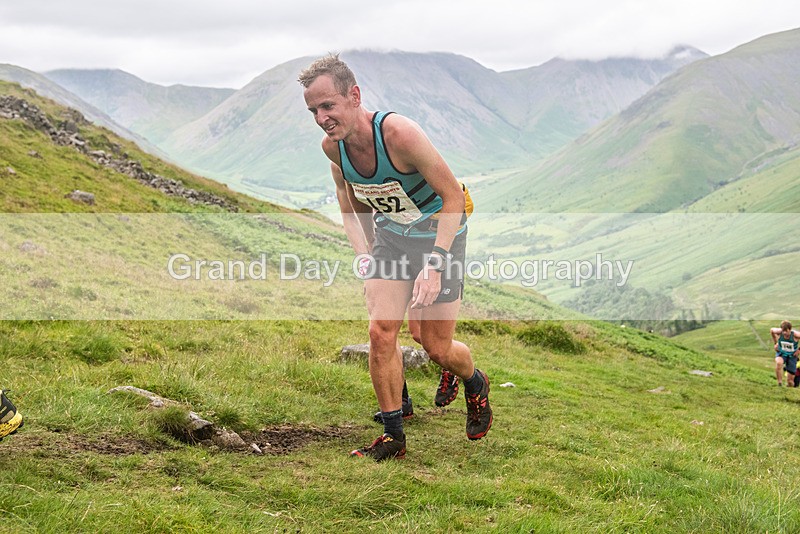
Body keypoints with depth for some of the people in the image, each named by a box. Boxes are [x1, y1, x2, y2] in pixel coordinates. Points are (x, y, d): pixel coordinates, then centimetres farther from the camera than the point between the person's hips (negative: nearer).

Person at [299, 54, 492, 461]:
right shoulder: (332, 146, -13)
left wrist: (434, 265, -31)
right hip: (390, 235, 5)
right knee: (381, 333, -10)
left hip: (440, 235, -5)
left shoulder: (399, 133, -32)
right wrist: (361, 255, -4)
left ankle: (476, 386, 35)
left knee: (437, 348, 0)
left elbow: (453, 196, -25)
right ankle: (393, 436, 5)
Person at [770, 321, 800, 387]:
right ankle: (780, 383, -29)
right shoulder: (779, 332, -20)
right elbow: (771, 330, 3)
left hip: (792, 356, -1)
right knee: (778, 363, -38)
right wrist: (775, 343, 4)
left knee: (790, 382, -1)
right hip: (781, 354, 1)